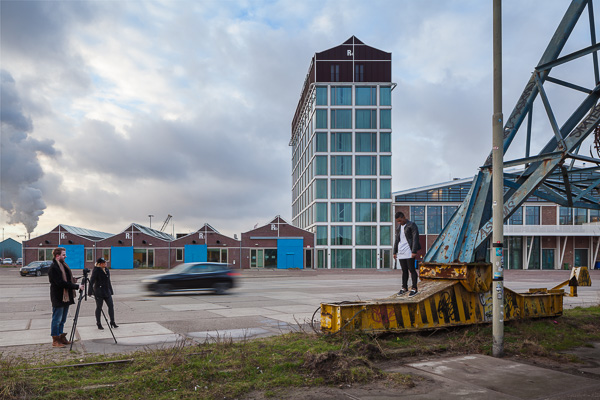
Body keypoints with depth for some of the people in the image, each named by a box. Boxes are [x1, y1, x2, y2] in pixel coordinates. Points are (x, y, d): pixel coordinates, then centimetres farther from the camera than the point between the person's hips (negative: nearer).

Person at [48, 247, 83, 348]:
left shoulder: (63, 265, 14)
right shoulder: (53, 268, -16)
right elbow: (61, 283, -23)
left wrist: (73, 280, 3)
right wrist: (77, 286, -23)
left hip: (66, 297, 9)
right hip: (58, 298, -9)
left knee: (62, 320, 15)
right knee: (57, 320, 0)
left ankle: (61, 337, 24)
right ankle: (55, 340, 8)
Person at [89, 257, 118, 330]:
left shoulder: (106, 270, 11)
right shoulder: (96, 270, -10)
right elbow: (91, 281, -14)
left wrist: (111, 291, 17)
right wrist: (91, 292, -21)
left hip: (107, 291, 7)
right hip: (99, 292, -7)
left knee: (111, 306, 3)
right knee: (99, 307, 3)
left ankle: (112, 322, 9)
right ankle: (98, 324, 13)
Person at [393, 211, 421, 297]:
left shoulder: (412, 225, -5)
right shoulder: (398, 227, 16)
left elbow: (415, 238, -12)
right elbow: (397, 240, 20)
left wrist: (414, 251, -18)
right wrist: (395, 252, 17)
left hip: (409, 251, -6)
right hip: (401, 251, 6)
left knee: (411, 269, -6)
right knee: (404, 270, 9)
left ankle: (414, 288, -2)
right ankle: (404, 288, 16)